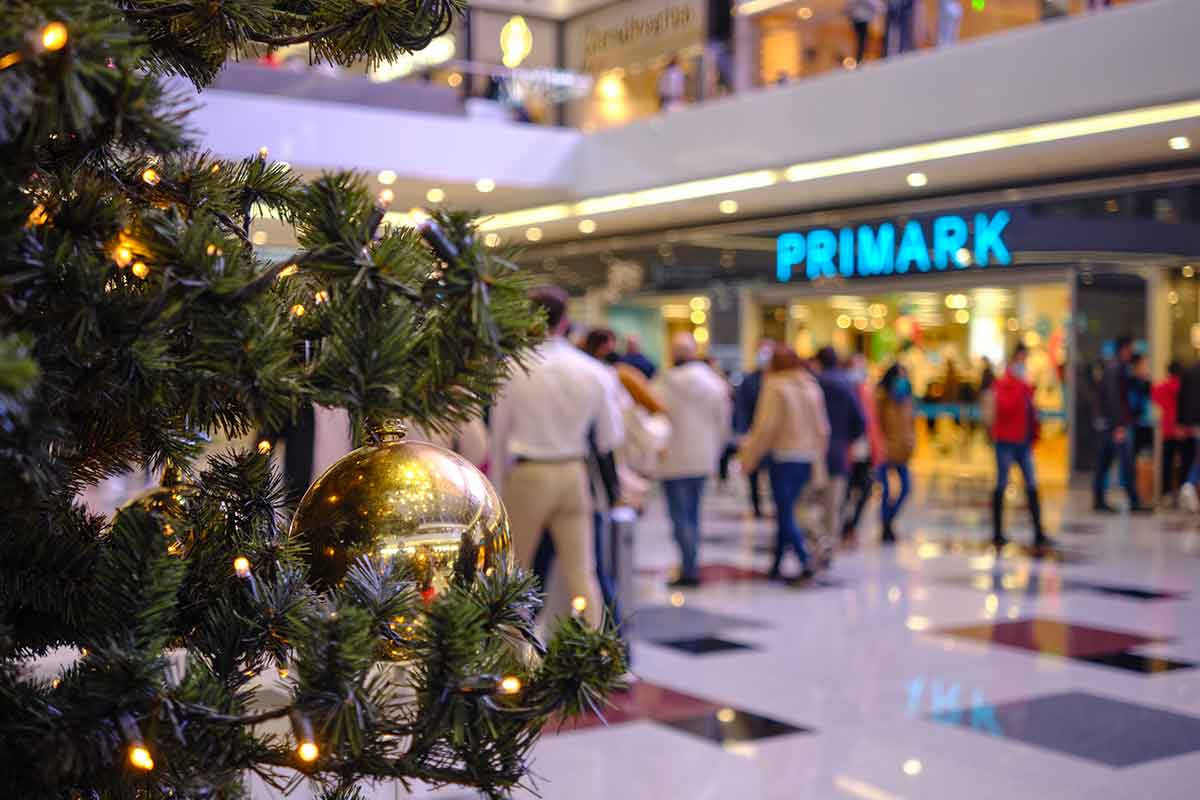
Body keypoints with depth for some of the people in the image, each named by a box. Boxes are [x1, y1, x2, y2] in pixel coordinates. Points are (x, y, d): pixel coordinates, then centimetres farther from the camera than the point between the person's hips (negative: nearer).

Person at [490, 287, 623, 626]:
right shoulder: (593, 371, -1)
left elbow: (499, 434, 0)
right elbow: (610, 438, 5)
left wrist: (500, 486, 11)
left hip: (527, 475, -2)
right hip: (574, 474, 2)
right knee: (581, 572, 4)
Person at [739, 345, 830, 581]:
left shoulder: (775, 387, -11)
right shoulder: (812, 387, 8)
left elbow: (766, 428, -13)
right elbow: (822, 428, 10)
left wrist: (749, 453, -3)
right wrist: (817, 461, 18)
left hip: (782, 457, -6)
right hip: (807, 458, 6)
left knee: (785, 514, -2)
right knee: (785, 512, 14)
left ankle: (805, 562, -14)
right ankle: (776, 565, 20)